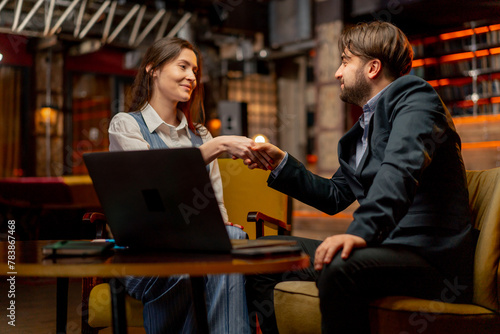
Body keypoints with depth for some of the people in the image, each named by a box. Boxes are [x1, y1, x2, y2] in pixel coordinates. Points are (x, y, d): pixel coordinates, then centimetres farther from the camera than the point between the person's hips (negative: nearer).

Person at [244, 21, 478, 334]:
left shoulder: (415, 97, -6)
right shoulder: (363, 130, 22)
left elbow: (400, 169, -26)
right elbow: (334, 196, 25)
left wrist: (362, 230, -40)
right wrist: (280, 162, 16)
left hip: (430, 257, -9)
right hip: (381, 246, 9)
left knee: (340, 267, -39)